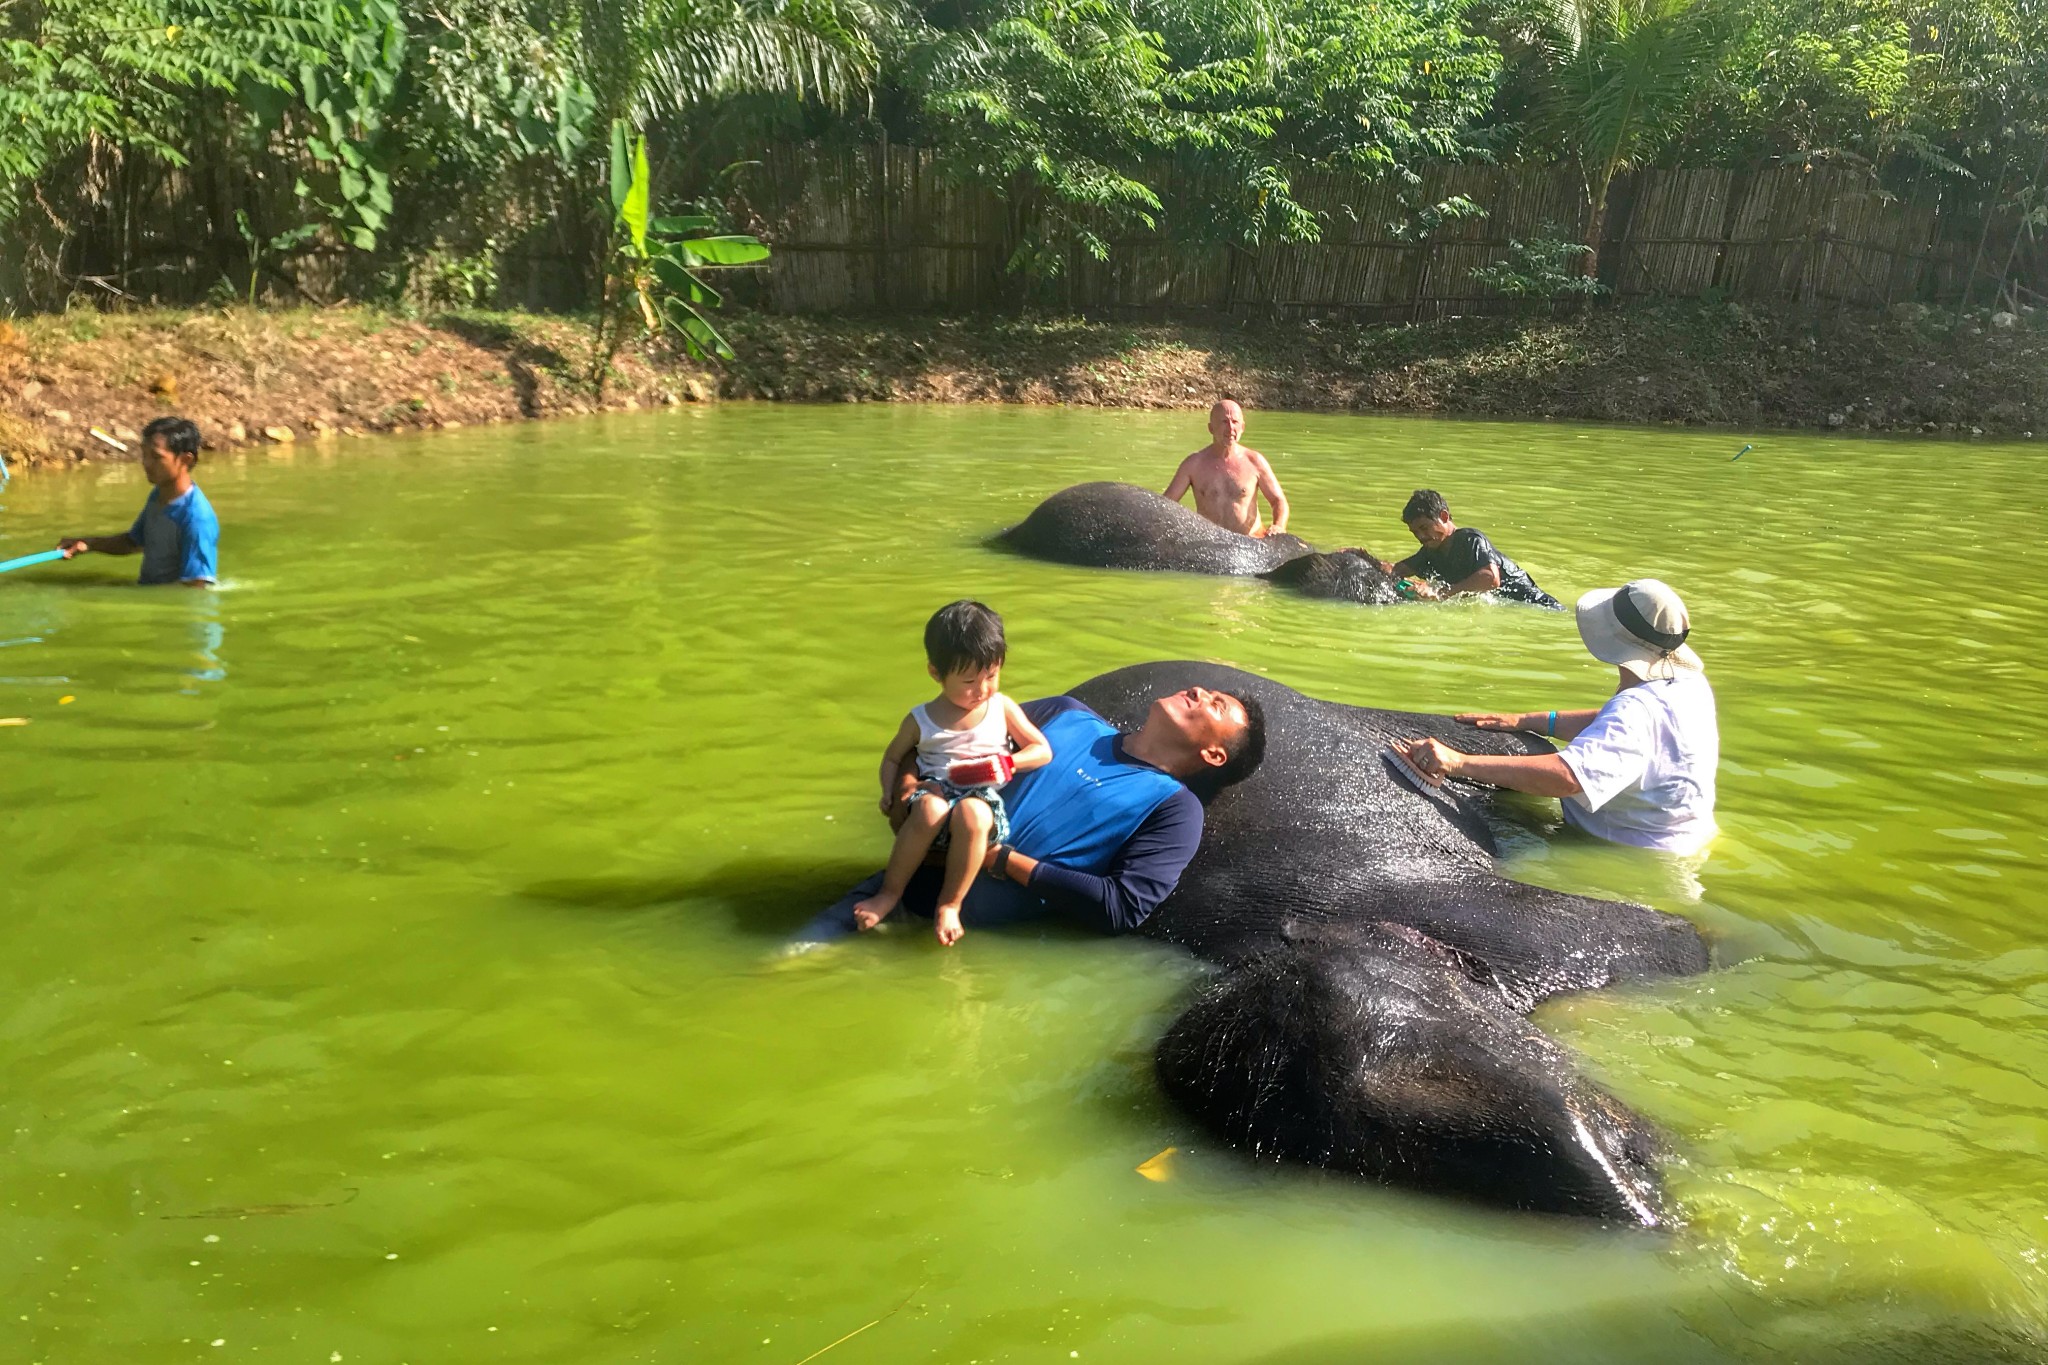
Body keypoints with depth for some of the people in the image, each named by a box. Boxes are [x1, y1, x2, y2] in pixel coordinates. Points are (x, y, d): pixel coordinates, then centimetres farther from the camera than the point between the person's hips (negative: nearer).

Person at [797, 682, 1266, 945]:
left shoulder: (1175, 810, 4)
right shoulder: (1069, 715, 20)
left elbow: (1122, 909, -10)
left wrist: (1004, 860, -11)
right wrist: (908, 777, 1)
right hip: (919, 871, 5)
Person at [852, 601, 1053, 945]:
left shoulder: (1003, 708, 9)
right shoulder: (921, 720, 8)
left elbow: (1043, 751, 12)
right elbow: (893, 757, 21)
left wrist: (1008, 762, -8)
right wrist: (889, 792, 1)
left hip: (983, 797, -1)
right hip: (935, 789, 1)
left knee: (970, 814, -39)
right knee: (930, 808, -38)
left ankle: (949, 904, -24)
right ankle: (890, 893, -21)